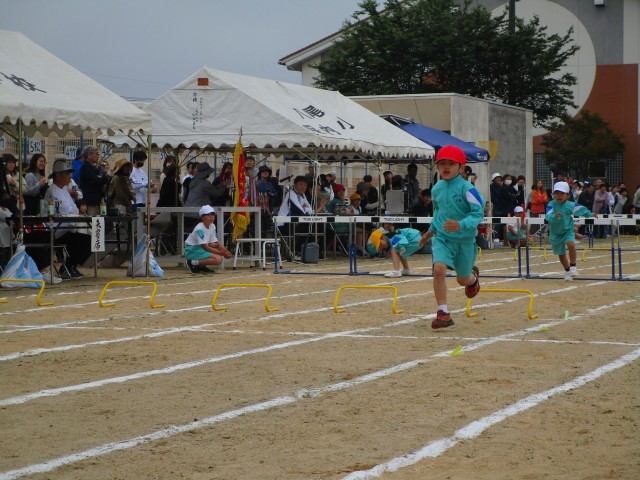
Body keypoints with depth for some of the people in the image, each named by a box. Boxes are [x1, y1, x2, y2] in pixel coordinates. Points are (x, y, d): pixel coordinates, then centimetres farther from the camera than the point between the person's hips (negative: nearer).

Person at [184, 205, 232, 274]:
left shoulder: (212, 226, 7)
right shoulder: (200, 229, -19)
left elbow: (211, 244, 7)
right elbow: (205, 247, -22)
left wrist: (218, 244, -16)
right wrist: (221, 253, -22)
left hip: (201, 249, 9)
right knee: (218, 259, -24)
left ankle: (201, 266, 1)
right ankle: (194, 263, -16)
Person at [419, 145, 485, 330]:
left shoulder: (467, 189, -16)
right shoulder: (437, 188, 1)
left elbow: (478, 213, -22)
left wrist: (461, 225, -37)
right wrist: (431, 230, 25)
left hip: (464, 239, -3)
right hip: (442, 237, 3)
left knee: (462, 279, 13)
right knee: (439, 268, -23)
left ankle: (473, 277, 54)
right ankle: (443, 313, -16)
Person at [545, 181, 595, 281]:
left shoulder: (570, 205, -12)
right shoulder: (551, 205, -18)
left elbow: (581, 209, 7)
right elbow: (548, 217, -32)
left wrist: (590, 214, 11)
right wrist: (554, 216, -51)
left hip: (568, 230, 0)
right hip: (556, 232, 0)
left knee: (571, 244, -29)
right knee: (561, 254, 12)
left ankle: (573, 267, -13)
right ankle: (567, 271, 36)